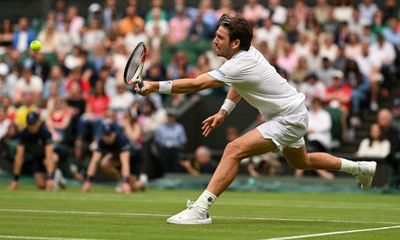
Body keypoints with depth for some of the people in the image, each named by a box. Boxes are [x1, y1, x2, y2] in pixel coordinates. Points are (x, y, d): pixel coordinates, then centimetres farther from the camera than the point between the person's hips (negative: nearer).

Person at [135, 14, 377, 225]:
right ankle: (362, 168, 48)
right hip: (293, 113, 10)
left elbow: (196, 84, -36)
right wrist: (223, 112, 6)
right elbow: (239, 85, 18)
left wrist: (155, 86, -35)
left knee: (234, 150, -24)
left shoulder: (240, 65, -30)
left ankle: (201, 209, -28)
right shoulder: (248, 53, -3)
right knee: (302, 162, 33)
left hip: (289, 119, -10)